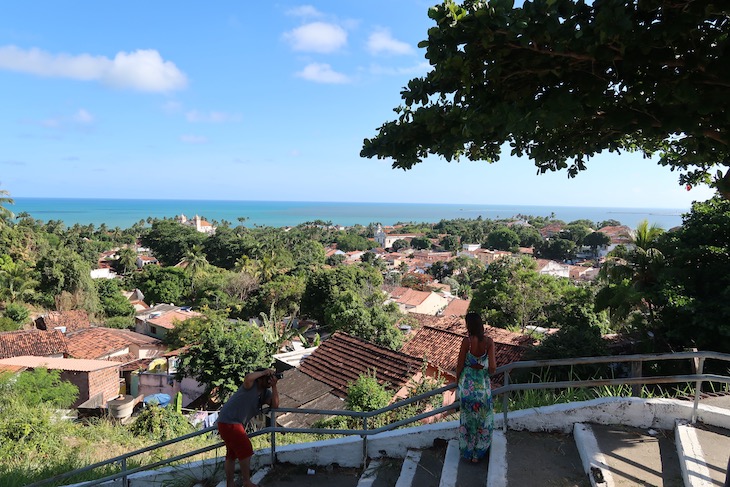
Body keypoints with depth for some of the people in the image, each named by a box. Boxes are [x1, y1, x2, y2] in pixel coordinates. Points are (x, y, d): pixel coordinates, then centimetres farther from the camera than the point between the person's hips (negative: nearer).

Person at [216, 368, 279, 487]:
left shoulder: (266, 393, 6)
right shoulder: (251, 385, -18)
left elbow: (275, 405, -8)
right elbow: (248, 378, -42)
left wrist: (274, 386, -15)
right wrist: (264, 372, -29)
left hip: (236, 424, 10)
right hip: (228, 422, -10)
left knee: (232, 454, 16)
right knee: (246, 450, -6)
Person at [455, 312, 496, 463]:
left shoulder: (466, 341, -19)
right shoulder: (489, 341, -13)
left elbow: (460, 365, -11)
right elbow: (492, 367, -16)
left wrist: (457, 381, 6)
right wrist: (489, 372, 7)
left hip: (467, 384, -1)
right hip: (483, 383, 1)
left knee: (467, 417, 17)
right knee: (484, 418, 19)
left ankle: (467, 451, 32)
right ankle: (478, 453, 29)